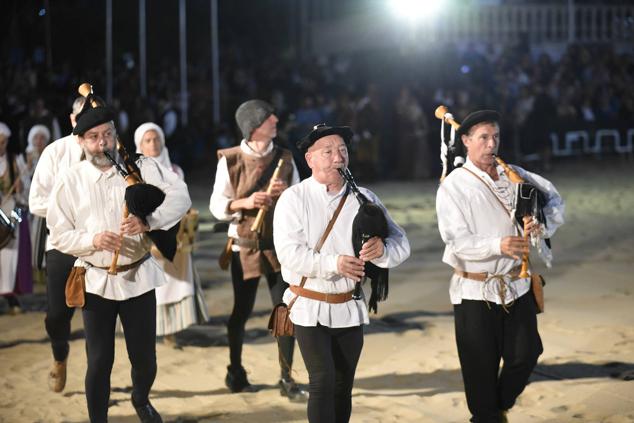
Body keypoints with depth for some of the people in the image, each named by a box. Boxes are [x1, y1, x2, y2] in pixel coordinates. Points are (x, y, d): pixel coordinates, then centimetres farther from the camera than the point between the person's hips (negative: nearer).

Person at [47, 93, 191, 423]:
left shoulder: (142, 168, -3)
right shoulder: (69, 181, -2)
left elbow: (180, 196, -13)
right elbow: (59, 235, 0)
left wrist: (148, 222, -29)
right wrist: (92, 240, -20)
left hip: (138, 277, 1)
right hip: (95, 280, -1)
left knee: (144, 357, 10)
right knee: (99, 360, 2)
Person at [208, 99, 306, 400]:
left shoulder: (284, 158, 3)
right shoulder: (230, 160, -6)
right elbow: (217, 206, -6)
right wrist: (244, 203, -23)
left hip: (280, 245, 2)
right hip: (245, 248, -2)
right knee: (241, 311, 8)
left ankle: (286, 379, 6)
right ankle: (235, 373, 25)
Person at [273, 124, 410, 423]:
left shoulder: (364, 198, 5)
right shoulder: (294, 199, -5)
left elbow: (401, 243, -1)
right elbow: (289, 252, -17)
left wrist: (382, 249, -23)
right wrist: (333, 264, -27)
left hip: (350, 309, 4)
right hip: (310, 308, -4)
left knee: (343, 387, 10)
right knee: (323, 382, -12)